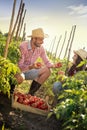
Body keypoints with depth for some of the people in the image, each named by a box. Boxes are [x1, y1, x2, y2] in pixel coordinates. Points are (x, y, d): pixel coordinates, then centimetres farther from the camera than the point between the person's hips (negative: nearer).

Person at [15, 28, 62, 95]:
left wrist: (54, 65, -22)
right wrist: (30, 67, -44)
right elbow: (20, 66, -26)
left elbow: (47, 62, 0)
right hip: (18, 72, -7)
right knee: (20, 77, -40)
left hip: (27, 72, 7)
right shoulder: (23, 46, -25)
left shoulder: (41, 48, -6)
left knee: (47, 71, -6)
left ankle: (31, 93, -1)